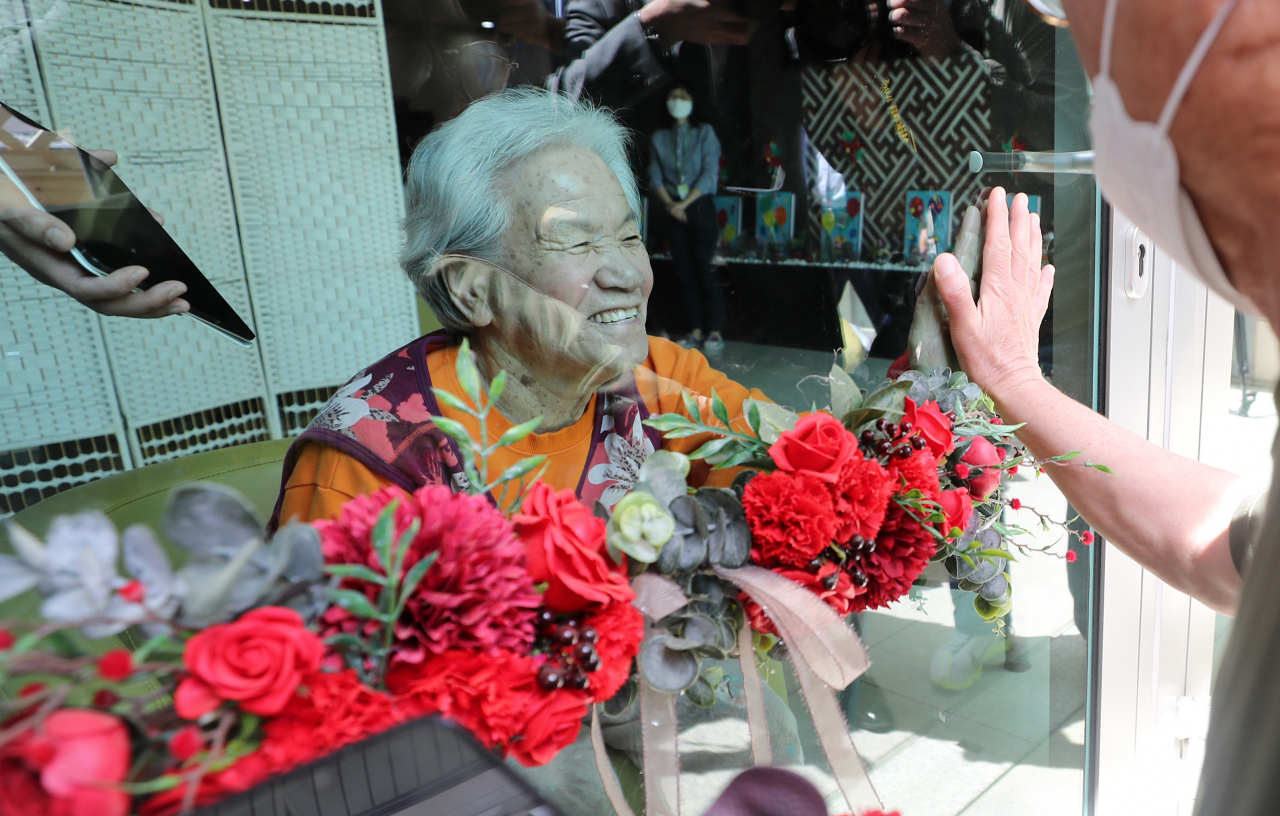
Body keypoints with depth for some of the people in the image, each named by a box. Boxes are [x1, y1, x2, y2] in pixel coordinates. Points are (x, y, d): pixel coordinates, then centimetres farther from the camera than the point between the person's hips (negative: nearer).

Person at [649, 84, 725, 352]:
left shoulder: (704, 133, 4)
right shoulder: (658, 138, 12)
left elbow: (709, 173, -5)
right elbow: (655, 177, 5)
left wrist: (685, 203, -13)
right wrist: (669, 204, -12)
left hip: (699, 207, -3)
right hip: (674, 210, 3)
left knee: (707, 271, -7)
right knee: (684, 273, 3)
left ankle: (715, 333, -3)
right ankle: (695, 332, 10)